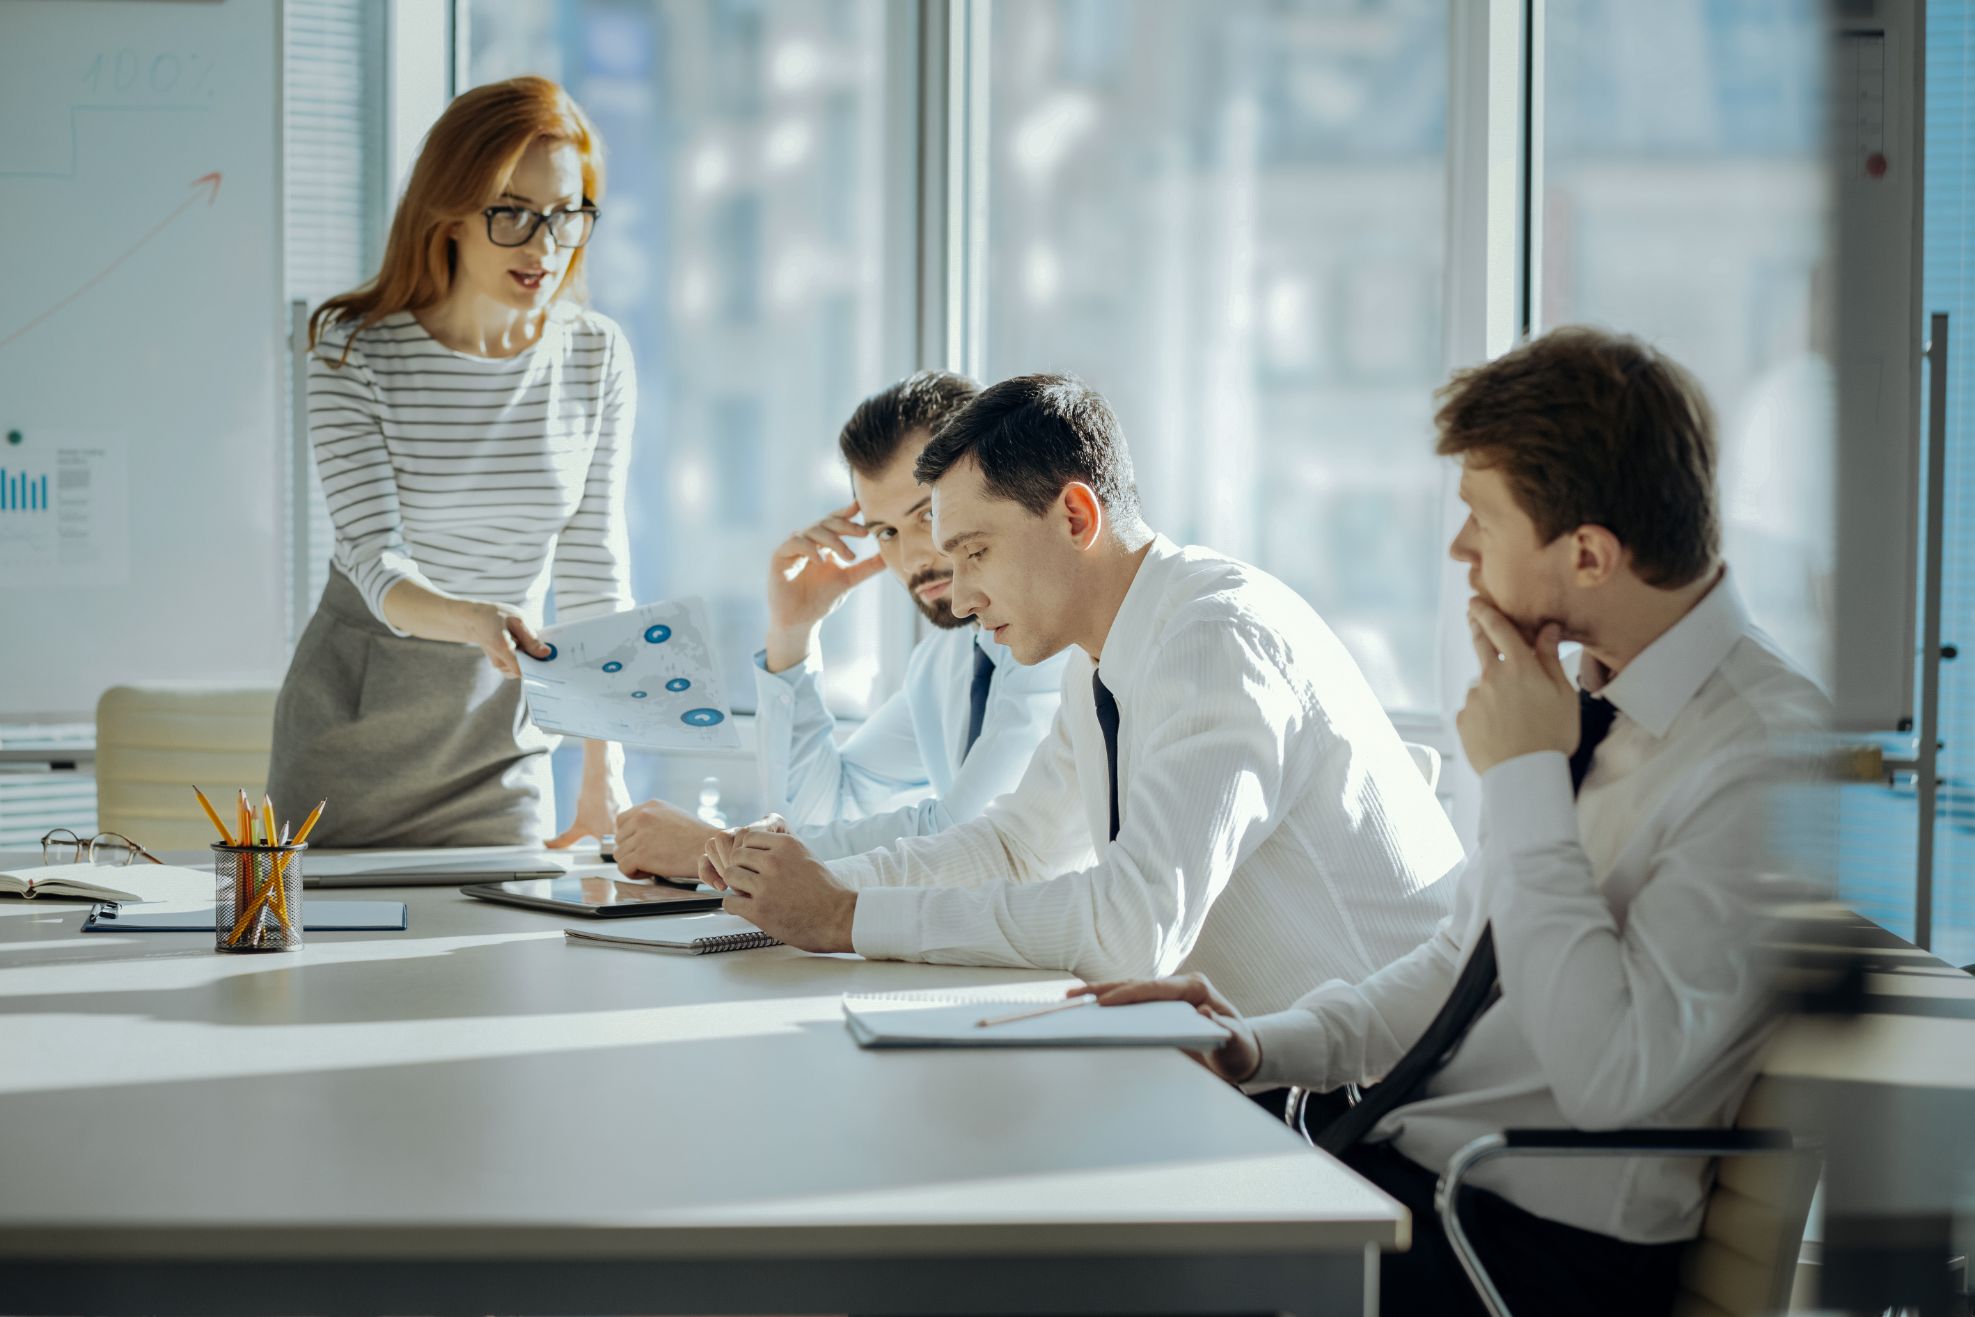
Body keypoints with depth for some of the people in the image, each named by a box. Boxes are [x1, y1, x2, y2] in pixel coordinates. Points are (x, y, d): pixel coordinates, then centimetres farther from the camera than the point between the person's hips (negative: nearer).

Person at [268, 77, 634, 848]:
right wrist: (472, 622, -43)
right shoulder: (354, 353, -13)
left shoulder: (597, 359, -2)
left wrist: (603, 770, -4)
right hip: (358, 717, -3)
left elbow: (593, 572, 1)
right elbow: (375, 563, -21)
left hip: (502, 731, 3)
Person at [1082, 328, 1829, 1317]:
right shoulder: (1594, 701, 10)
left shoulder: (1768, 758, -18)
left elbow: (1609, 1075, -26)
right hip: (1390, 1163, 8)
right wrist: (1267, 1044, 5)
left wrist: (1525, 781, -18)